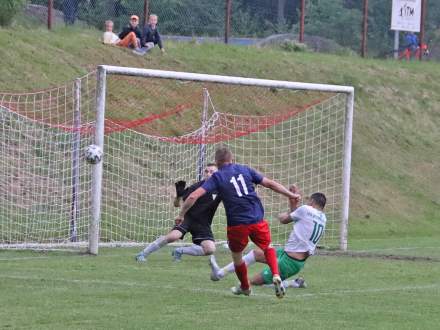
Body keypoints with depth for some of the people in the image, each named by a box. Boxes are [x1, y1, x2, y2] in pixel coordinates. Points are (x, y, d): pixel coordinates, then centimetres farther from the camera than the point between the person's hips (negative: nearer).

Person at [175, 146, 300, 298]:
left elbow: (193, 196, -8)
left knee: (237, 256, 22)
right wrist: (291, 195, 22)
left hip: (237, 224, -2)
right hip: (257, 220, 2)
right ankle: (276, 276, -1)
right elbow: (270, 184, 11)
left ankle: (245, 287, 40)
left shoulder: (217, 177, 1)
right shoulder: (245, 170, 10)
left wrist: (181, 214, 4)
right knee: (267, 248, 24)